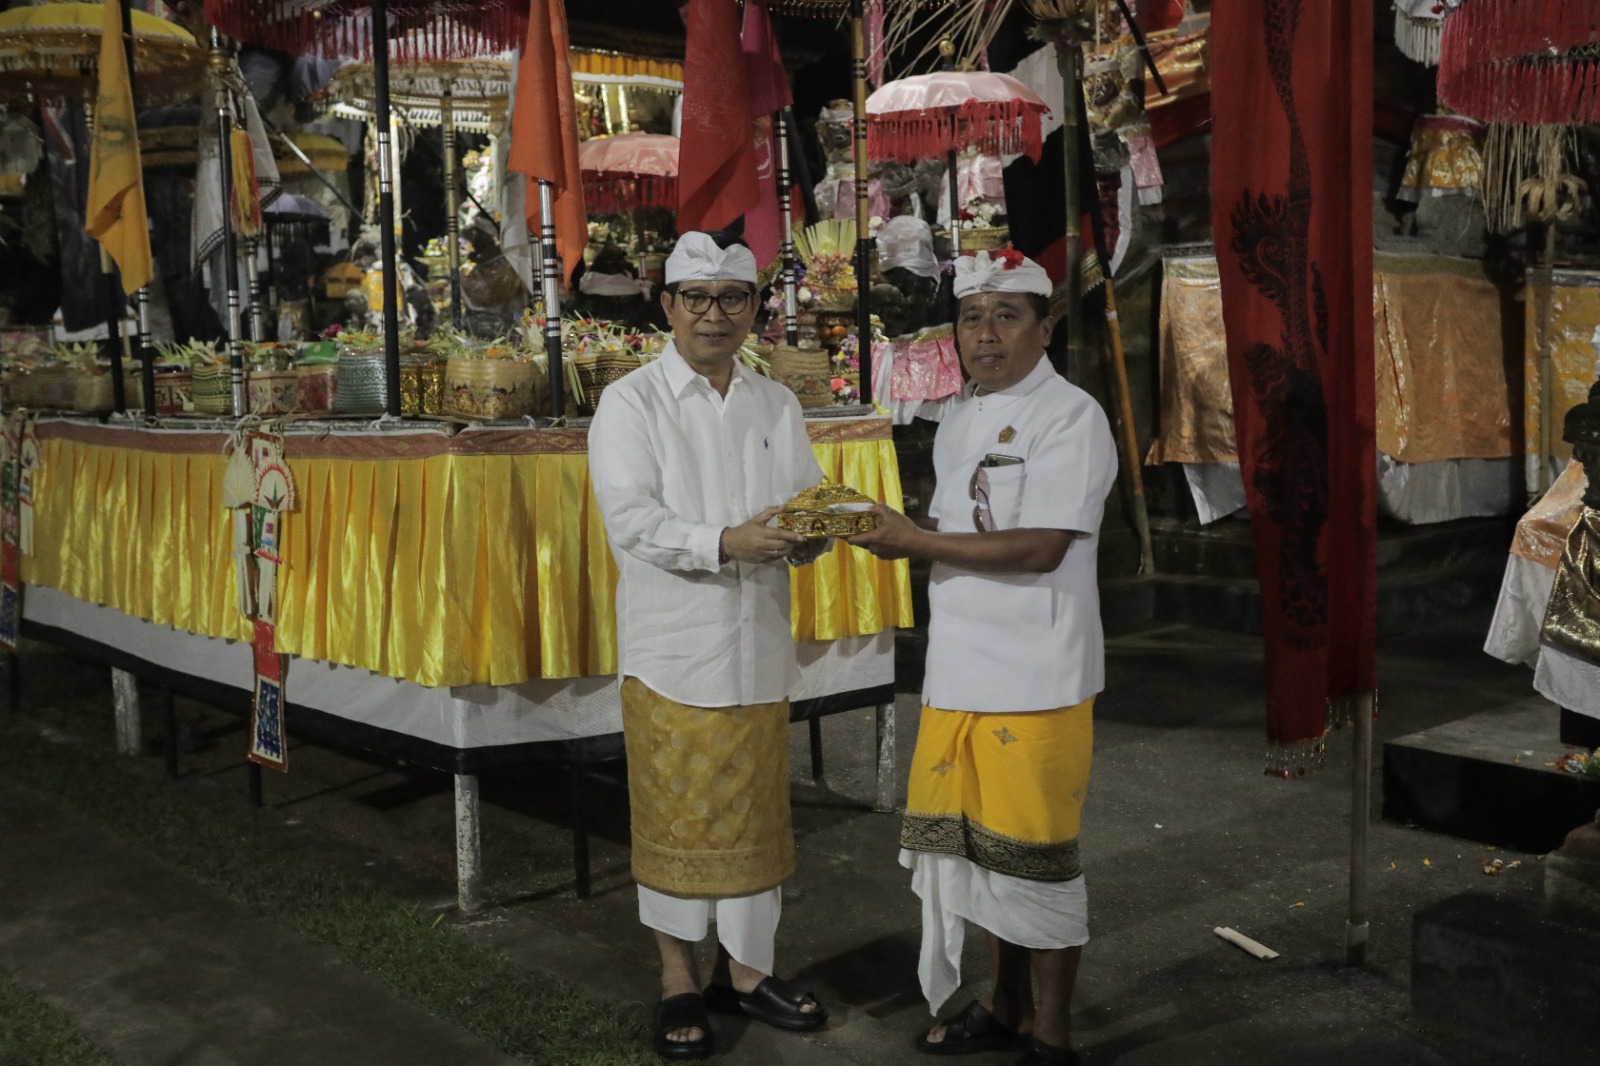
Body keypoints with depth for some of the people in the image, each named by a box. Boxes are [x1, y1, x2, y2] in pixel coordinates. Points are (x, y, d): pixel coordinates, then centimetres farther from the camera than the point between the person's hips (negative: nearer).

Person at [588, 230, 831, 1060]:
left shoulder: (776, 406, 12)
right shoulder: (631, 403, -3)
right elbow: (632, 521, -13)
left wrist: (806, 534, -14)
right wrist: (727, 543, -26)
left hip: (757, 646, 4)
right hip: (673, 649, -4)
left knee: (754, 816, 11)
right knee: (676, 817, 4)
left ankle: (744, 967, 27)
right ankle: (678, 979, 20)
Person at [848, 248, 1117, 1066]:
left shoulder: (1070, 417, -11)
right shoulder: (958, 424, 15)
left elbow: (1040, 547, -20)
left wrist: (918, 541, -15)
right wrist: (899, 536, -2)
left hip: (1036, 683, -7)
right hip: (960, 675, 8)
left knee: (1032, 859, 1)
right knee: (971, 845, 15)